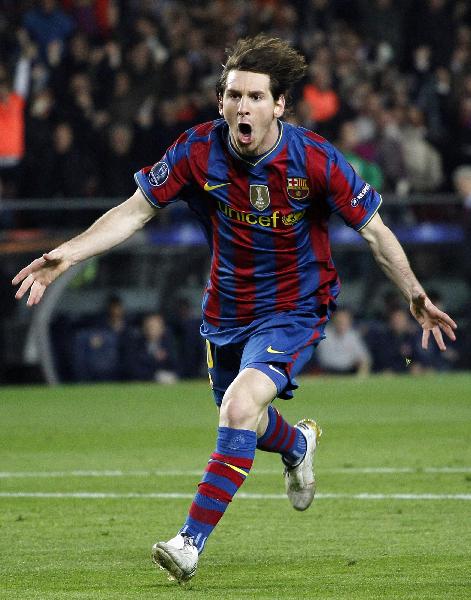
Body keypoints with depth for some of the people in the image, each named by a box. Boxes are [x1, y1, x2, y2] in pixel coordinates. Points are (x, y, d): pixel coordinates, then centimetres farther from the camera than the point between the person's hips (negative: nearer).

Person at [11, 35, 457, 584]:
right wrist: (67, 255, -18)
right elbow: (135, 211, -7)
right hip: (227, 309, 4)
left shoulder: (314, 159, -20)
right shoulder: (199, 151, -15)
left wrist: (414, 294, -19)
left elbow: (373, 230, -9)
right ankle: (298, 444, 60)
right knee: (243, 426, 22)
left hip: (293, 309, -4)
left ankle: (192, 542, -21)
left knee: (240, 410, -26)